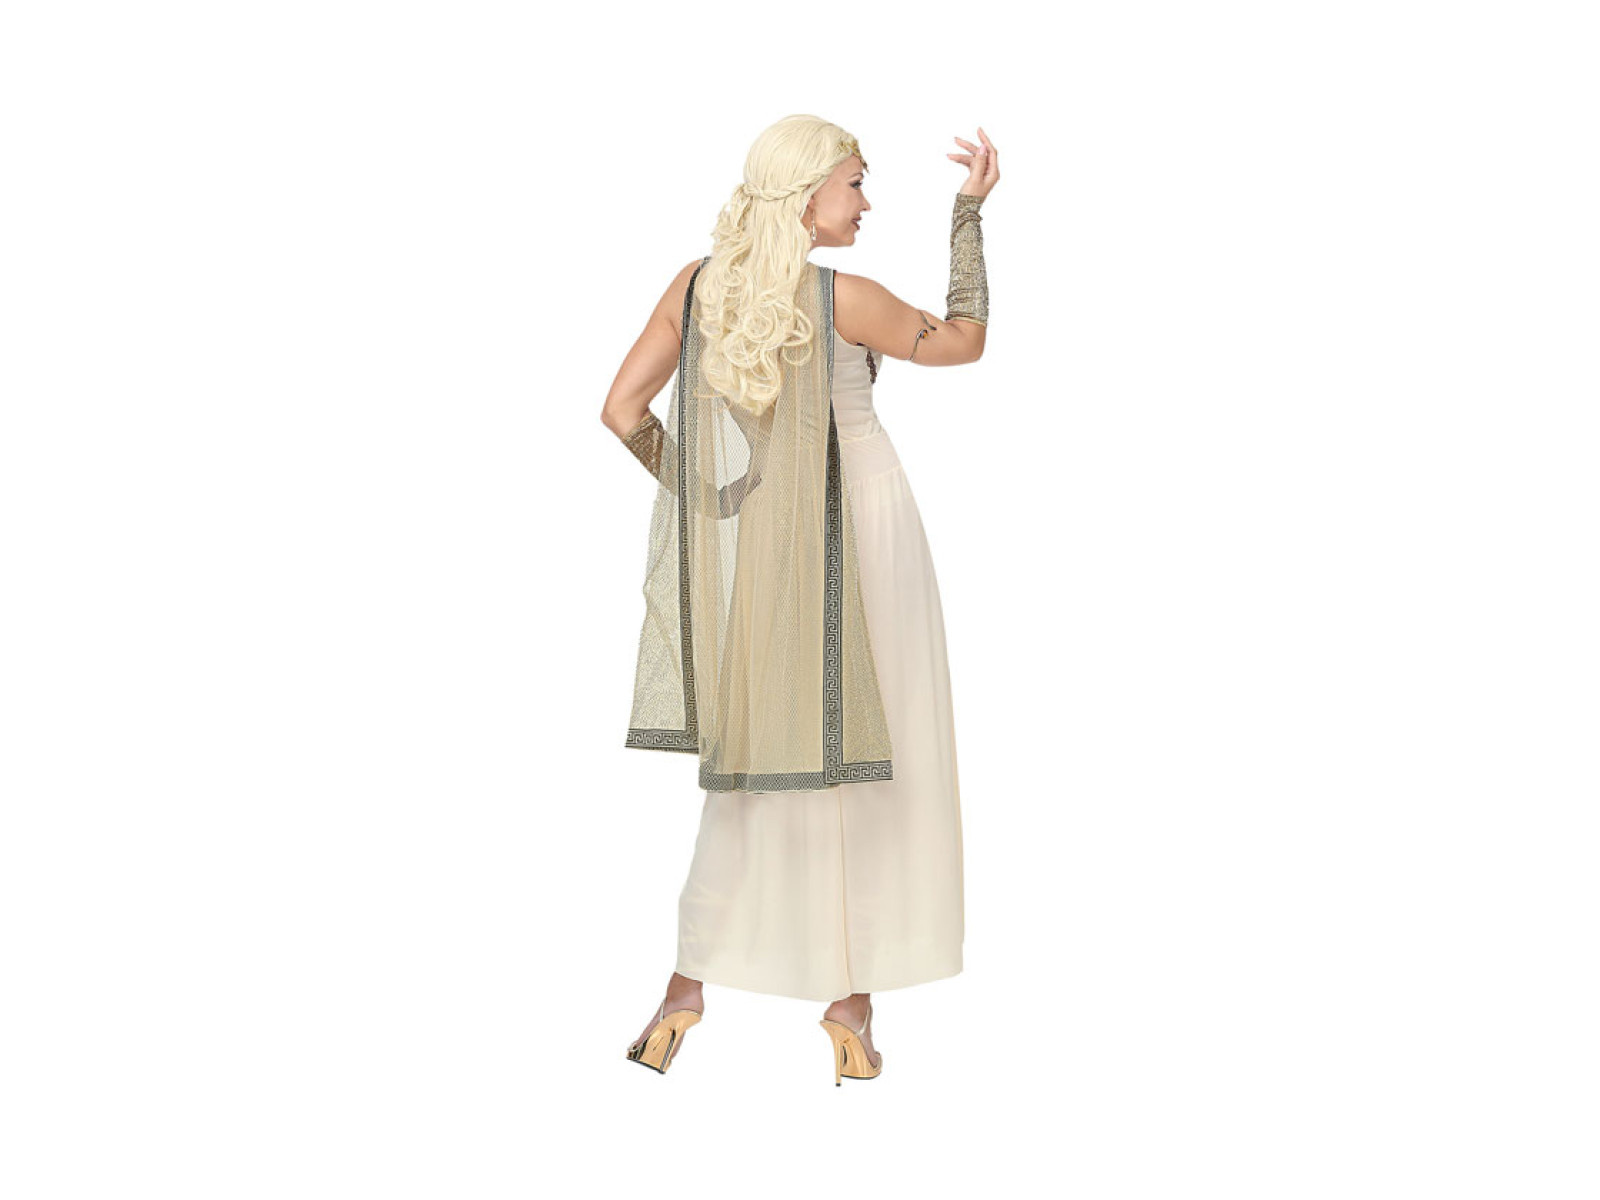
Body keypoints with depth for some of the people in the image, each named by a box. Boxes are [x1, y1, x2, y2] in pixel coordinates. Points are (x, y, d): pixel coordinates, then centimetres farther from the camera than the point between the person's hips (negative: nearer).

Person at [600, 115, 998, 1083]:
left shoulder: (697, 284, -1)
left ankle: (692, 982, 12)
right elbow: (964, 342, 0)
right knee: (869, 756, 6)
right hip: (864, 530, -5)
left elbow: (622, 409, -2)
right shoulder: (844, 296, -15)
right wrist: (971, 211, 2)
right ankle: (851, 996, 12)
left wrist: (702, 497, 7)